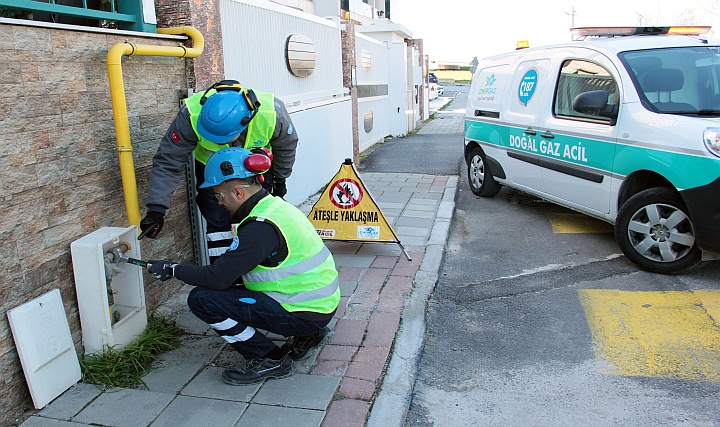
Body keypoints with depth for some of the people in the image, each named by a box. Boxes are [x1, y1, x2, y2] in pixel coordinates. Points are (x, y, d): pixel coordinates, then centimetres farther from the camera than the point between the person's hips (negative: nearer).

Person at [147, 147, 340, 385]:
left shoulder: (261, 227, -22)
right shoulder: (275, 205, 8)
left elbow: (218, 277, -20)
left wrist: (172, 270, -5)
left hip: (305, 314, -9)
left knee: (202, 299, -11)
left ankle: (269, 360, 0)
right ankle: (306, 335, 18)